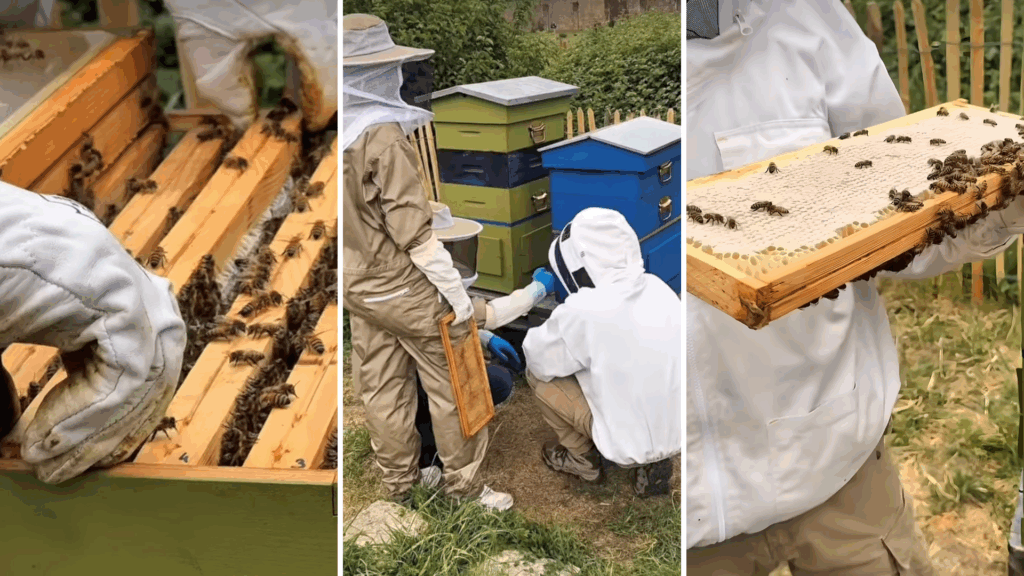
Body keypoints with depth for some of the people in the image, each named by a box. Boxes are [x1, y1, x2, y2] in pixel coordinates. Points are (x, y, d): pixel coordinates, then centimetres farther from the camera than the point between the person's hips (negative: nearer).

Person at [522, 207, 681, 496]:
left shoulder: (583, 311, -23)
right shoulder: (657, 288, -4)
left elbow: (538, 360, -6)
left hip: (630, 444, -6)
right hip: (680, 433, 6)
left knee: (538, 373, 4)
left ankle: (582, 458, 20)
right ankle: (651, 462, 16)